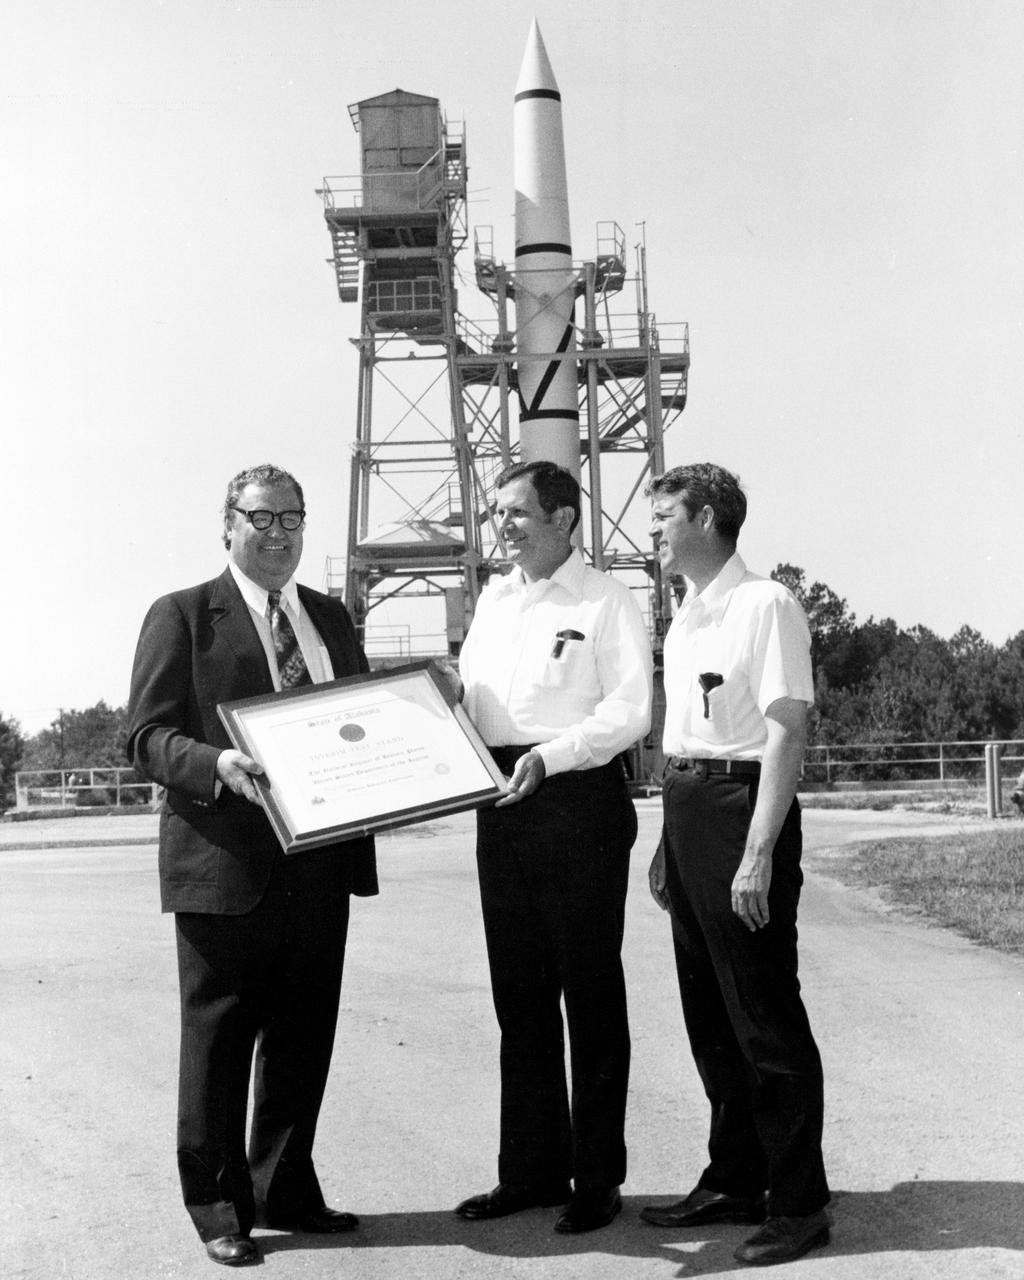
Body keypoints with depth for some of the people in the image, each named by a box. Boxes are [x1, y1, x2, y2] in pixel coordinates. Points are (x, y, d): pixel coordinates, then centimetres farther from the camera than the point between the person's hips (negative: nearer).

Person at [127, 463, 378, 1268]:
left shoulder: (332, 619, 16)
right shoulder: (182, 616, -1)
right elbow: (148, 736, -7)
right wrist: (217, 765, -25)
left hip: (319, 862, 5)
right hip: (225, 863, -5)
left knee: (303, 1037, 14)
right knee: (219, 1037, 6)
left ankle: (285, 1191, 30)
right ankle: (218, 1207, 20)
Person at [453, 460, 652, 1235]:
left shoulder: (607, 604, -4)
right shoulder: (493, 600, 16)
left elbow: (630, 712, -13)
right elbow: (468, 694, 19)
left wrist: (550, 755, -24)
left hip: (579, 801, -7)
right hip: (502, 806, 7)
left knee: (591, 995, 3)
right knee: (519, 994, 12)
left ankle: (597, 1178, 14)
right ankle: (531, 1169, 23)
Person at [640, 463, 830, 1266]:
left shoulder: (765, 605, -11)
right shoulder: (684, 618, 15)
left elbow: (787, 732, -17)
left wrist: (758, 852, -22)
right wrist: (670, 841, 17)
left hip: (741, 803, -9)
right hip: (685, 808, 9)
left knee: (765, 1015, -1)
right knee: (709, 1016, 14)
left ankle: (799, 1201, 11)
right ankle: (734, 1182, 27)